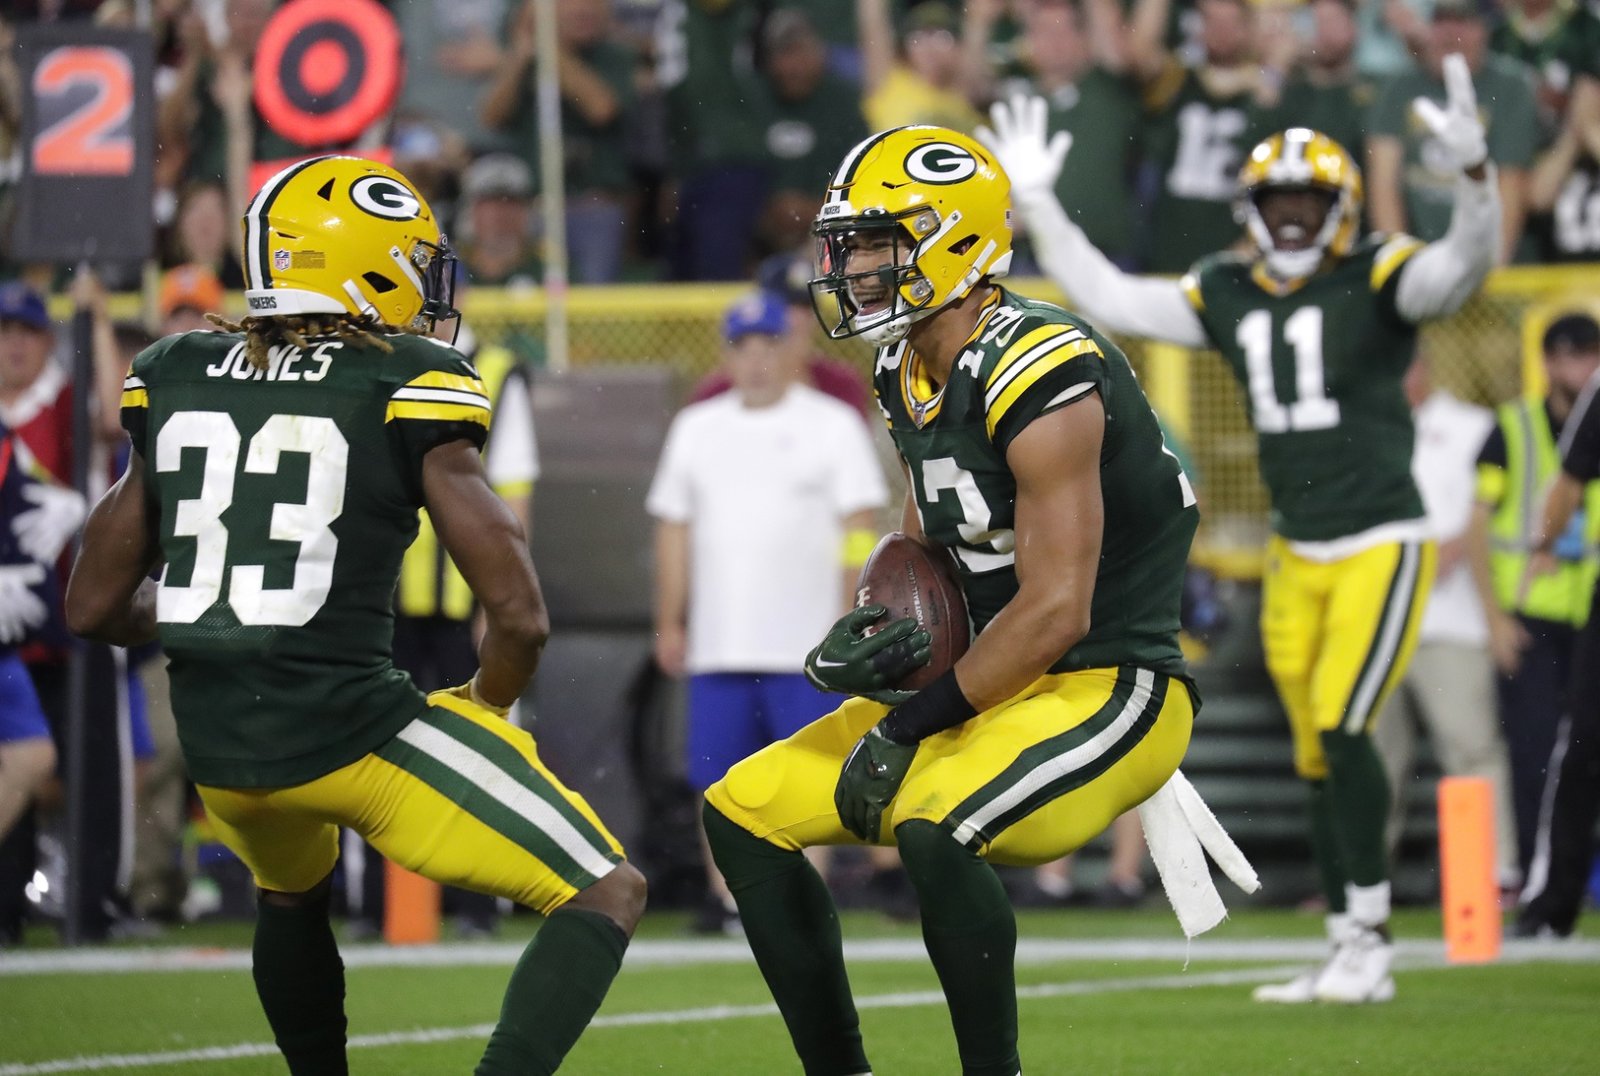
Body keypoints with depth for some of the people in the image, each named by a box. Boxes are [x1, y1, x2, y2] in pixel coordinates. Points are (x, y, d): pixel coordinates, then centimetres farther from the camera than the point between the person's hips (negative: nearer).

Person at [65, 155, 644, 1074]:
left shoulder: (177, 382, 7)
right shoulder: (408, 391, -7)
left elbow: (96, 608, 12)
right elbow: (520, 616, -9)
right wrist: (485, 713, 11)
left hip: (220, 752, 6)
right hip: (352, 730, -6)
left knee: (293, 893, 39)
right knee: (608, 895, 4)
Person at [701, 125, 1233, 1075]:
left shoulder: (1040, 379, -22)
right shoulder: (911, 375, 6)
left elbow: (1055, 612, -23)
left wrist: (910, 727, -17)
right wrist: (874, 627, 2)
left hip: (1110, 687, -10)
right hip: (994, 681, 10)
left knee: (936, 829, -36)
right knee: (744, 815, 7)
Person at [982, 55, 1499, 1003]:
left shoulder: (1379, 278, -8)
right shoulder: (1231, 296, 7)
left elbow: (1465, 264, -27)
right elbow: (1110, 299, 13)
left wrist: (1474, 168, -45)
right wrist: (1036, 204, 9)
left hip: (1382, 543, -6)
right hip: (1298, 557, 6)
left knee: (1341, 727, -17)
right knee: (1320, 757, 7)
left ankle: (1369, 938, -9)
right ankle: (1353, 955, 13)